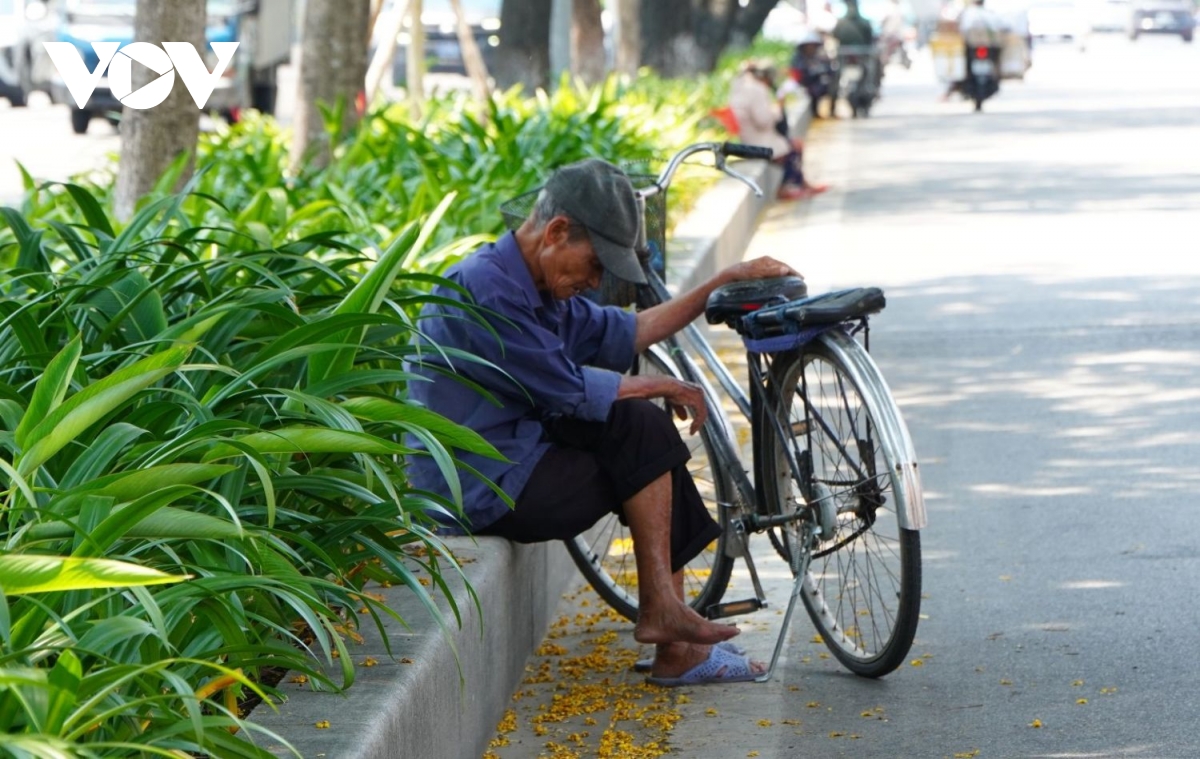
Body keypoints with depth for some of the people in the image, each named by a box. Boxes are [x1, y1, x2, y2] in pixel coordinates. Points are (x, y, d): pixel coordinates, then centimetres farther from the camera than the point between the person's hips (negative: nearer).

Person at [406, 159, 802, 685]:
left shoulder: (544, 291, 13)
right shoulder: (482, 288, -19)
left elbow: (626, 332, 21)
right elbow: (567, 389, -20)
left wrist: (728, 281, 17)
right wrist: (663, 387, -6)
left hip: (518, 462, 10)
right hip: (484, 491, -10)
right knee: (644, 431, -14)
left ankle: (677, 649, 7)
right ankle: (659, 607, -5)